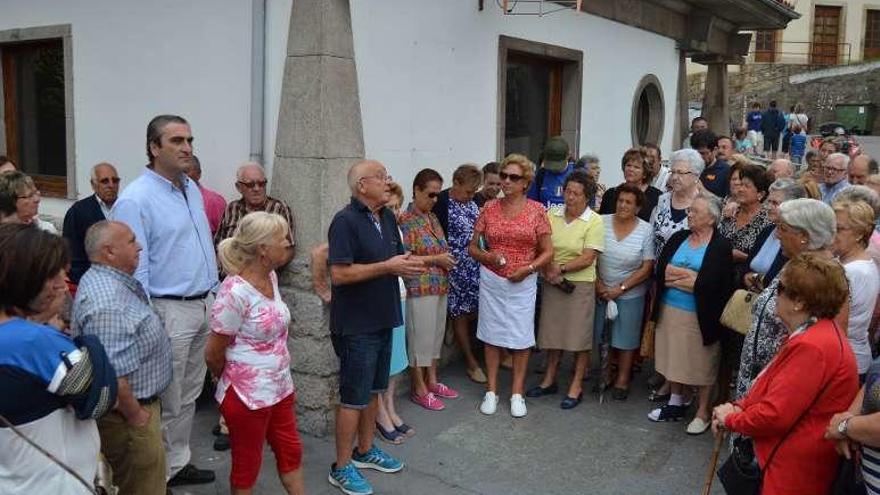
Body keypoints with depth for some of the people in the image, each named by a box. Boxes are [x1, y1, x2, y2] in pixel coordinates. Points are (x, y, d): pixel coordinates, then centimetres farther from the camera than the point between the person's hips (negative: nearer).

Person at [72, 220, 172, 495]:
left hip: (138, 402, 10)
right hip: (126, 413, -10)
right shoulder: (108, 303, -29)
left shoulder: (106, 280, 6)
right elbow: (113, 375, -32)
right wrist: (136, 416, -18)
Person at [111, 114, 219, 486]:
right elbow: (134, 268, -18)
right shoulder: (135, 200, -15)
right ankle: (160, 476, 21)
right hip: (169, 311, -8)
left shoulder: (192, 189, 10)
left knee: (189, 395, 19)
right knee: (166, 402, 5)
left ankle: (179, 462, 34)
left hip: (204, 305, 8)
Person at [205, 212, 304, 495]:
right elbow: (213, 354, -15)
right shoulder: (235, 292, -25)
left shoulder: (271, 277, 1)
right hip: (247, 396, -7)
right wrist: (230, 381, 3)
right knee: (247, 465, 13)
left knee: (291, 453, 20)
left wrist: (284, 380, 14)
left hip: (280, 388, 8)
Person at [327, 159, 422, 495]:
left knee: (373, 390, 19)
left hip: (383, 319, 8)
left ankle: (365, 451, 36)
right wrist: (387, 267, -24)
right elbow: (339, 274, -24)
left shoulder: (387, 217, 9)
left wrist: (408, 265, -5)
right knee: (354, 398, 1)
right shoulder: (345, 221, -17)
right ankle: (341, 468, 15)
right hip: (356, 325, -8)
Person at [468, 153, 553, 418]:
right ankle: (491, 391, 21)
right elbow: (472, 247, 5)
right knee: (492, 334, 9)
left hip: (523, 284, -1)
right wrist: (489, 257, -14)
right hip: (491, 281, 1)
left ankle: (517, 393, 20)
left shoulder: (536, 210, -3)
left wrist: (529, 268, -16)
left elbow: (548, 251, 0)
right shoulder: (489, 209, 0)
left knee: (521, 337, 6)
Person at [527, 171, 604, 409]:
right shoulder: (552, 215, 4)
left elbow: (588, 259, -13)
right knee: (553, 334, 12)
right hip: (552, 283, 4)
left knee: (580, 337, 3)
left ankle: (576, 387, 15)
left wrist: (560, 269, -16)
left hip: (580, 285, -4)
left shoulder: (594, 222, -7)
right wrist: (549, 270, -14)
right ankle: (549, 381, 26)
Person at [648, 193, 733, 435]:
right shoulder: (678, 238, 6)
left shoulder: (721, 246, -10)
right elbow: (661, 269, -2)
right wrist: (689, 277, -15)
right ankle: (676, 403, 34)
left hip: (700, 315, -5)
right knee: (674, 358, 16)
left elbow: (719, 284, -20)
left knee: (702, 363, 7)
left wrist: (693, 282, -13)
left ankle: (703, 412, 23)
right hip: (671, 310, 5)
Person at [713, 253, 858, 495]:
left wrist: (730, 419, -9)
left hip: (795, 469, -10)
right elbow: (773, 388, 15)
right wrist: (740, 406, 0)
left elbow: (773, 416, -27)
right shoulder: (817, 331, 9)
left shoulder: (812, 347, -27)